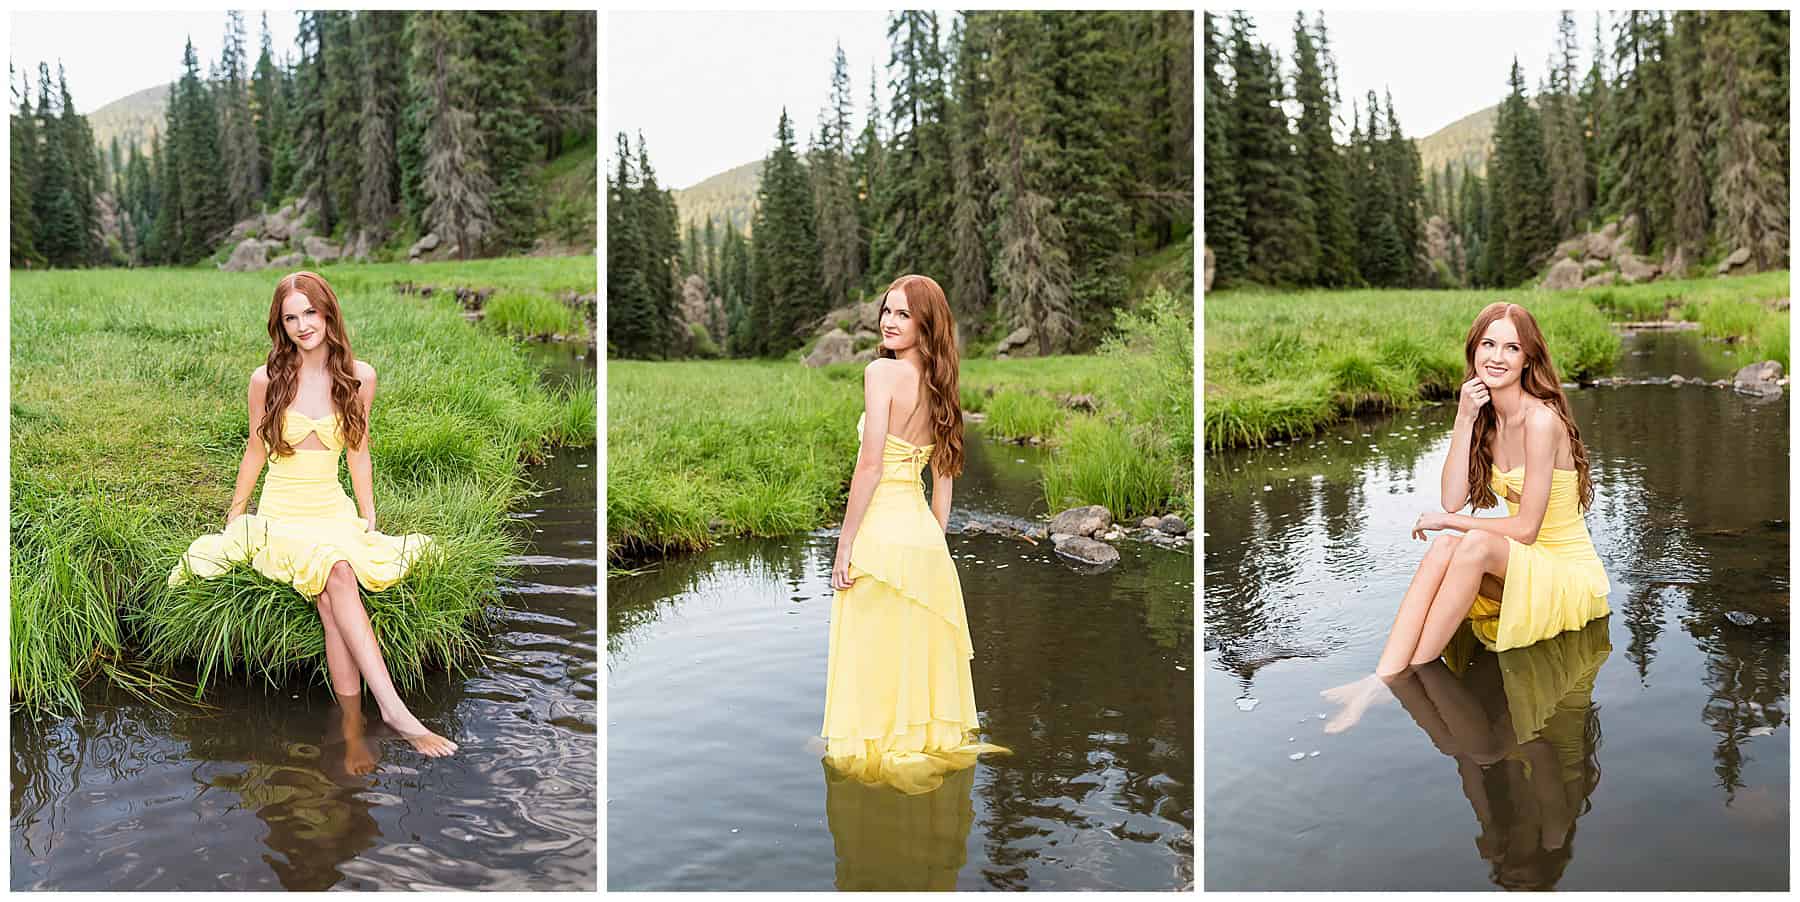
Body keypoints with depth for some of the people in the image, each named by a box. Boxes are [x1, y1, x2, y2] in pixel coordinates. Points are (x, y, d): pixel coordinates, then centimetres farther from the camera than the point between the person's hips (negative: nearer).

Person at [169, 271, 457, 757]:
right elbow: (255, 450, 12)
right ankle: (393, 708, -43)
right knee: (338, 572, -33)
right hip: (280, 514, -2)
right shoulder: (267, 380, -1)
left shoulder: (359, 378, 3)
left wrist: (369, 523, 11)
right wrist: (234, 515, 19)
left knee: (334, 598, -31)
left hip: (334, 511, 2)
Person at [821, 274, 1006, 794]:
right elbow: (943, 481, 12)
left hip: (881, 532, -7)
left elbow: (870, 465, -16)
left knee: (874, 654, 4)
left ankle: (878, 751, 14)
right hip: (925, 534, 7)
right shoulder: (940, 387, 10)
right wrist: (936, 545, 19)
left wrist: (845, 544, -12)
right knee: (919, 650, 16)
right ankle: (928, 743, 27)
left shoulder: (882, 371, -11)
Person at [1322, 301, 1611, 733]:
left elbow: (1525, 528, -18)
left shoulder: (1540, 419, -18)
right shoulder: (1486, 417, 6)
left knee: (1476, 543, -33)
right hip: (1522, 571, 7)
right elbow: (1452, 500, -7)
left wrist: (1448, 520, -11)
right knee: (1443, 546, -22)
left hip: (1570, 576, -7)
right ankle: (1382, 678, -37)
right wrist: (1463, 420, -11)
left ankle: (1408, 677, -30)